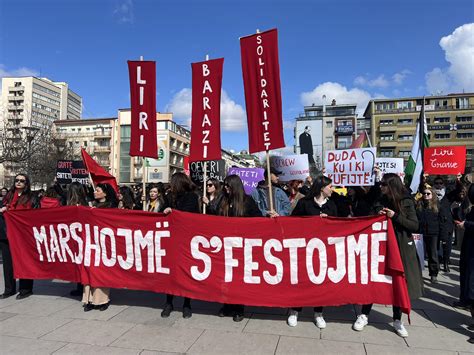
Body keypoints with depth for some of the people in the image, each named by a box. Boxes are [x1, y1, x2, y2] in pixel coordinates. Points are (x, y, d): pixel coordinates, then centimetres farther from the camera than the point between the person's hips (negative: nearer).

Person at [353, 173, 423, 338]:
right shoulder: (380, 202, 5)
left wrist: (396, 216, -17)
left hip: (401, 248, -1)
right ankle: (364, 315, 14)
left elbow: (415, 226, -8)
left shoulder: (407, 202, -2)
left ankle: (397, 320, 24)